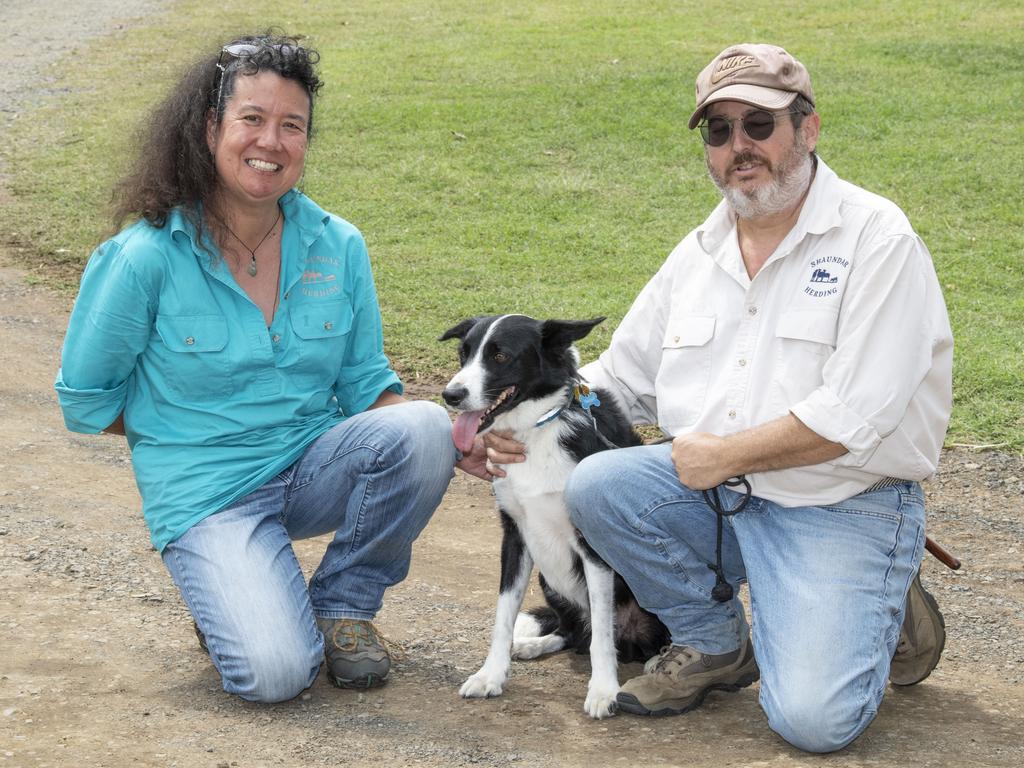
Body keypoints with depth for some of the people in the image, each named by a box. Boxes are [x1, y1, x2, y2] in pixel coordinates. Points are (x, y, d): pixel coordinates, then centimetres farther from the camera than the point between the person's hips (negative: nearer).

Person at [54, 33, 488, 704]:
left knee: (423, 428, -27)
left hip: (314, 469, 4)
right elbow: (85, 397, -1)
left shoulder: (337, 246, -1)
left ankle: (343, 602, -2)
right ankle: (229, 595, 12)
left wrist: (453, 441, -13)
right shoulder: (145, 258, -12)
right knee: (277, 673, -26)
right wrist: (188, 426, -2)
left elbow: (365, 385, 4)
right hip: (208, 493, -4)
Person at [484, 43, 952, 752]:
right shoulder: (698, 254, 10)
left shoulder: (877, 238, -11)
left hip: (845, 509, -6)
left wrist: (721, 456, -13)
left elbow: (853, 415, -19)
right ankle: (715, 645, 4)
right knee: (595, 484, -20)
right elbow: (618, 380, 16)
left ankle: (879, 616, 14)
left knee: (813, 718, -23)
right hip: (716, 493, 6)